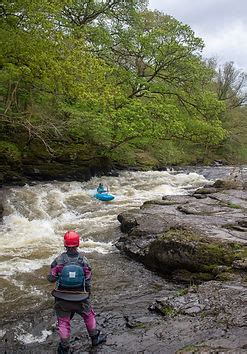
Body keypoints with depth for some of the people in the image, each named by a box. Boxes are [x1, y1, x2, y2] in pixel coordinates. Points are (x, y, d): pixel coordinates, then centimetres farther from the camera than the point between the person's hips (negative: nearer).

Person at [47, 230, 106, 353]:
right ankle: (95, 338, 42)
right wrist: (88, 292, 12)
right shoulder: (83, 260, -13)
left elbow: (51, 278, -9)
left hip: (62, 298, -1)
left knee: (63, 321, 17)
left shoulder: (59, 260, -18)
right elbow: (88, 280, -5)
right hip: (80, 297, 1)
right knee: (89, 316, 25)